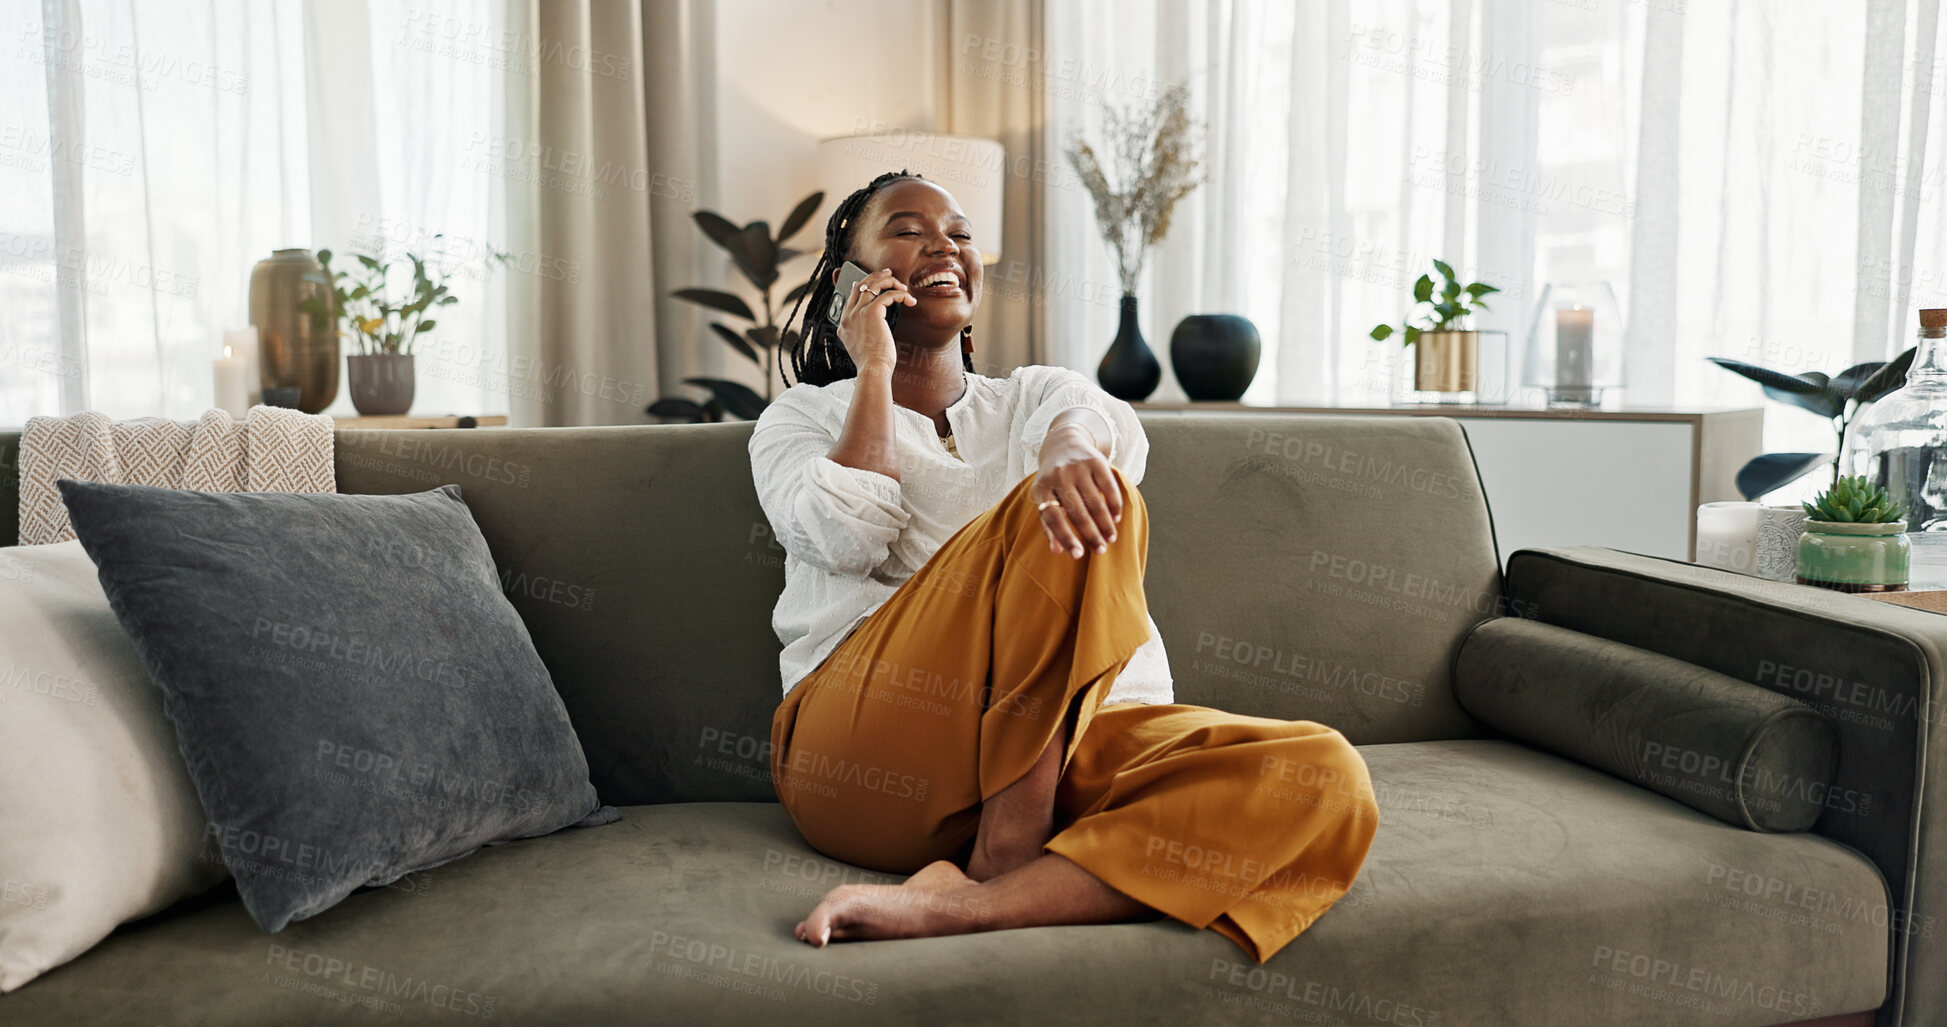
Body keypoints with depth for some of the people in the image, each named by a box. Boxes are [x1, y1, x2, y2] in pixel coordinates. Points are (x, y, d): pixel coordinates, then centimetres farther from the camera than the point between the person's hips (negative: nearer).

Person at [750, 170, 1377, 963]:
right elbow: (847, 536, -4)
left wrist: (1071, 443, -25)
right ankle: (1008, 854, -25)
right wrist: (873, 370, 7)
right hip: (868, 745, -3)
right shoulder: (804, 417, 21)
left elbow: (1113, 429, 0)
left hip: (1067, 744, 4)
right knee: (1052, 513, -28)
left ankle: (958, 905, -34)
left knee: (1330, 780, -24)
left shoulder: (1036, 397, 28)